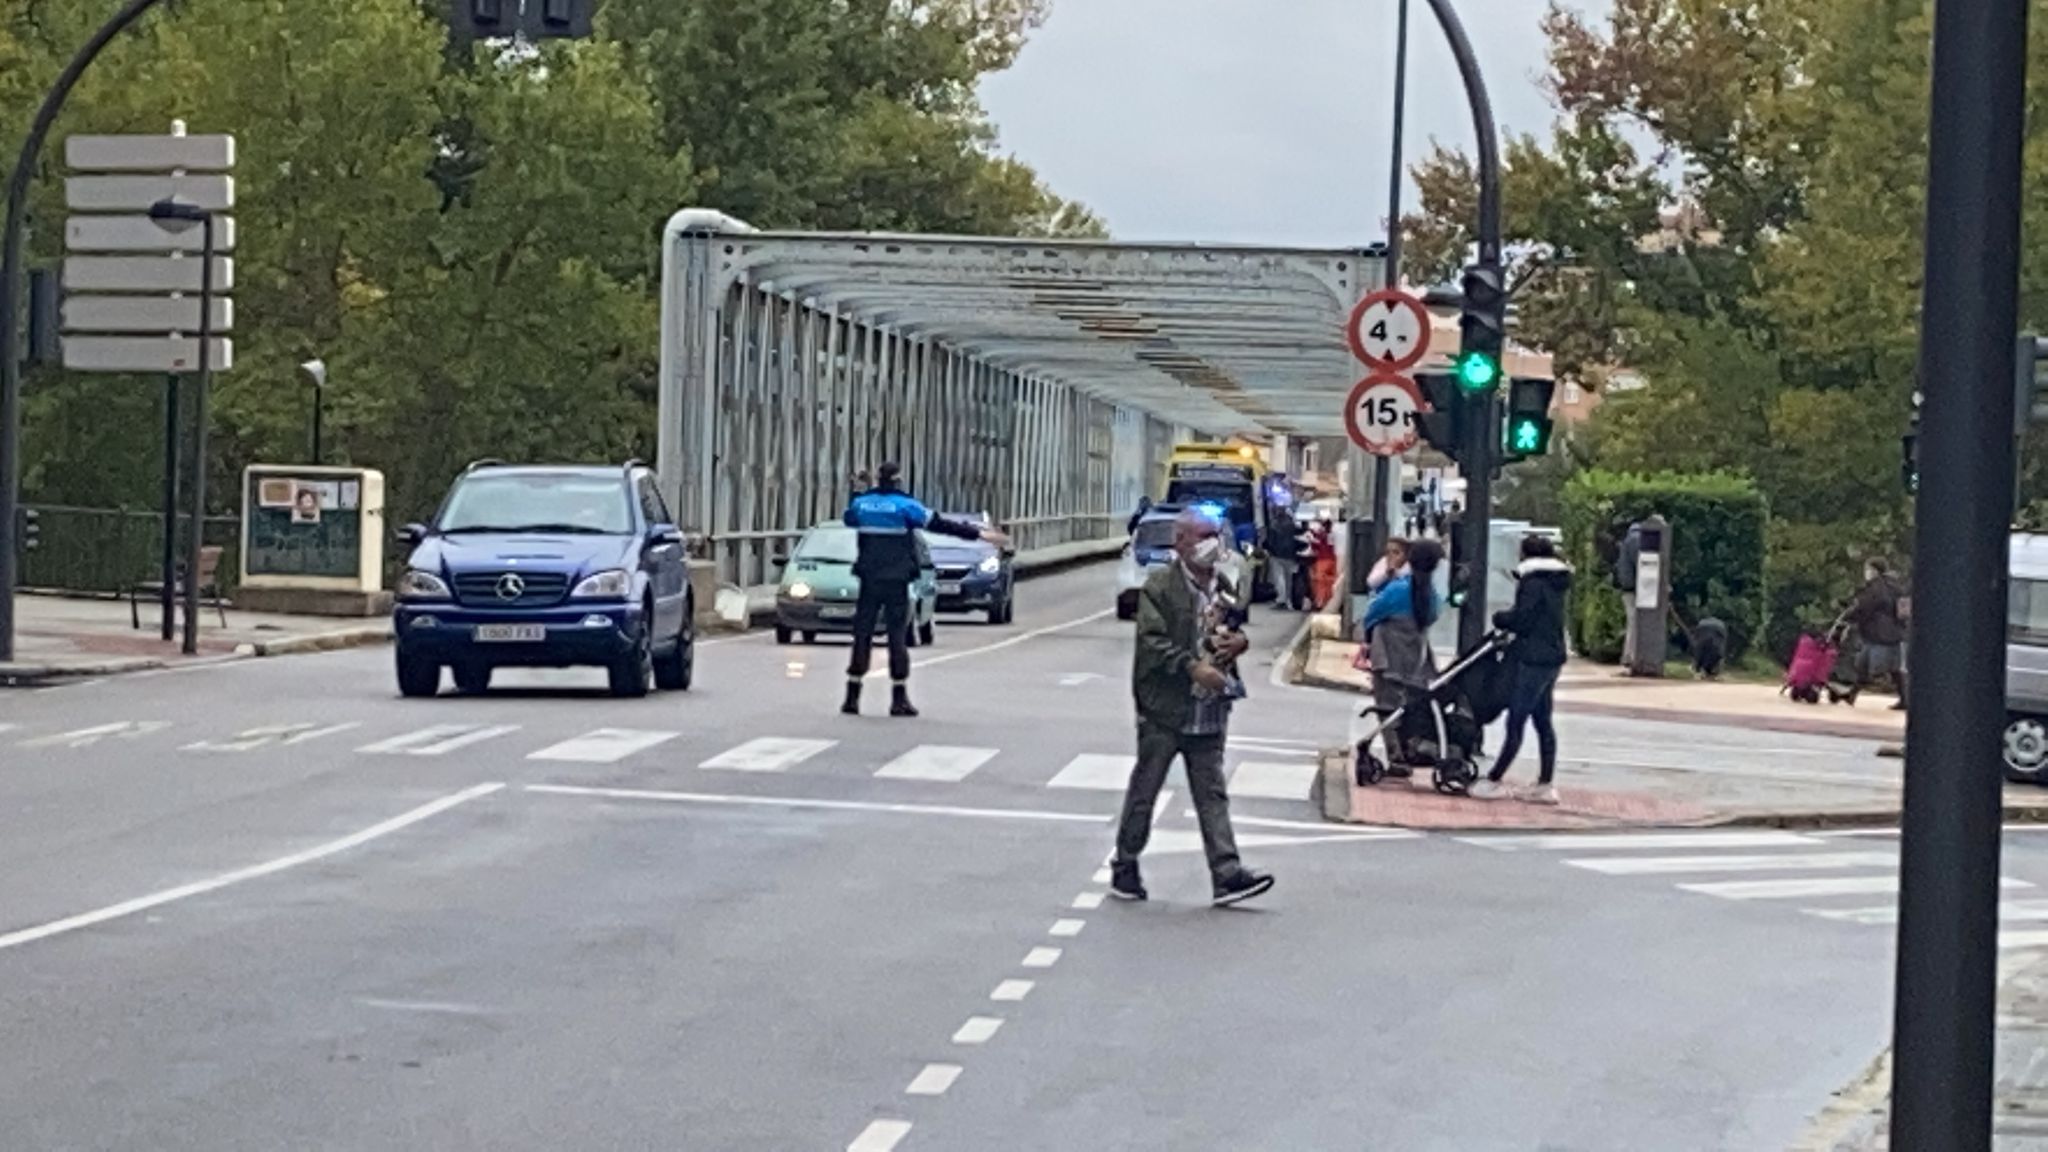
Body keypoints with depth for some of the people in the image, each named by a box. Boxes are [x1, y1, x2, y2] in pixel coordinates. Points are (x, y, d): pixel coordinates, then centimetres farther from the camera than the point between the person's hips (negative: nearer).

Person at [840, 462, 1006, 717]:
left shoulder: (861, 503, 3)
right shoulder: (904, 506, -7)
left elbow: (849, 520, 25)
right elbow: (941, 525, -8)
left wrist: (856, 492, 38)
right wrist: (978, 533, -5)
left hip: (869, 581, 3)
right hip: (897, 582, -3)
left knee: (862, 636, 6)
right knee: (897, 638, 1)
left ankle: (852, 697, 4)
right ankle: (899, 700, 1)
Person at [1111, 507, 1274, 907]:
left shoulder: (1223, 588, 12)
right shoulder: (1160, 588, -9)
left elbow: (1233, 630, 26)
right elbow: (1152, 642, -16)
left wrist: (1239, 641, 2)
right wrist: (1193, 667, -24)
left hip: (1208, 713, 5)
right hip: (1164, 711, -5)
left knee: (1212, 795, 3)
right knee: (1144, 791, 5)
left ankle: (1227, 874, -1)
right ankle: (1124, 867, 18)